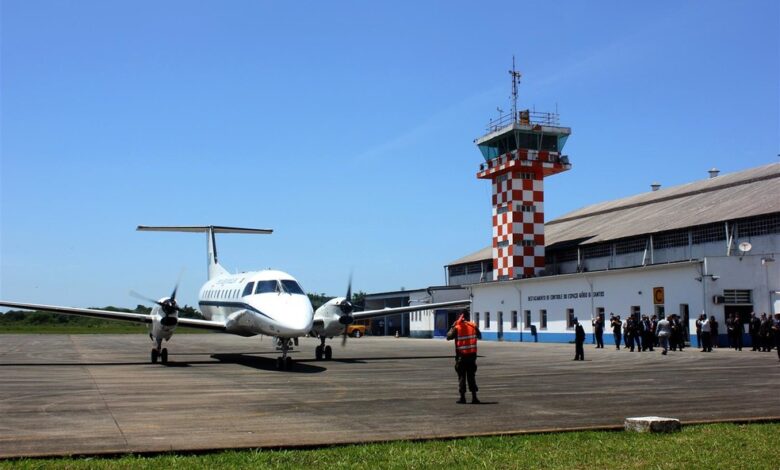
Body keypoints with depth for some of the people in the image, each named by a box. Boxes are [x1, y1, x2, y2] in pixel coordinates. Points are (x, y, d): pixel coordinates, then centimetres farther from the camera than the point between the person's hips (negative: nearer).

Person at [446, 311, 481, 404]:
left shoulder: (457, 327, -9)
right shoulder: (473, 326, 0)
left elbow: (448, 337, -2)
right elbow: (479, 336, 13)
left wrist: (452, 327, 7)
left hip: (461, 355, -3)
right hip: (472, 354, 3)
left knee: (461, 376, 5)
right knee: (471, 376, 10)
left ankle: (462, 397, 1)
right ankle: (474, 397, 5)